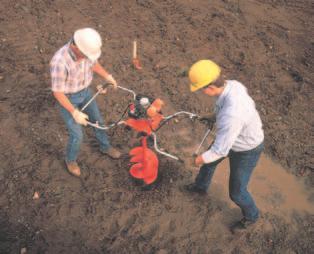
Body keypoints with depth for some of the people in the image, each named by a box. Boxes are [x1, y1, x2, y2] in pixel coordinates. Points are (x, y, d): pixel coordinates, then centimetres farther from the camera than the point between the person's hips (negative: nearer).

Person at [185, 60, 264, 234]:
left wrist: (199, 160, -14)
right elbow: (249, 104, 3)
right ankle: (201, 186, 58)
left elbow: (220, 150, -34)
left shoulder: (231, 115, -48)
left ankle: (250, 216, 45)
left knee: (236, 191, 11)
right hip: (237, 136, 8)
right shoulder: (232, 85, -20)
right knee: (209, 159, 27)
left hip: (246, 150, -8)